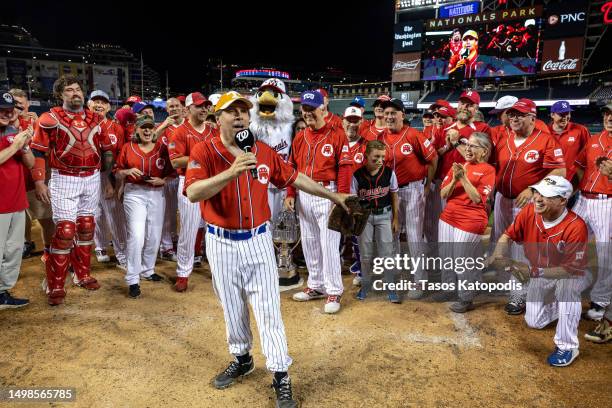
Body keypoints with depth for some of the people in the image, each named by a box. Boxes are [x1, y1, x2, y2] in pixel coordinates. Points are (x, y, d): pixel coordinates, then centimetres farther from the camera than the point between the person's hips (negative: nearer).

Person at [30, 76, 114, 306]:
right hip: (64, 180, -4)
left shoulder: (95, 119, 9)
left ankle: (82, 275, 26)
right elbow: (37, 152, -4)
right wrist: (39, 182, -12)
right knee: (65, 230, -8)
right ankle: (55, 286, 3)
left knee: (86, 227, 11)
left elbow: (107, 149, 14)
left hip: (92, 179, 4)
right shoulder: (50, 118, -3)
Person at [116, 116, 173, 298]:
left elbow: (170, 172, 6)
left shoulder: (162, 148, 3)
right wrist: (128, 171, -13)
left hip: (157, 194, 2)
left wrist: (162, 181, -13)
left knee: (154, 236, 9)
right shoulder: (128, 147, 3)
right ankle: (133, 280, -2)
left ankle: (148, 270, 30)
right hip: (134, 194, -2)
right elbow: (117, 171, 8)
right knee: (136, 236, -12)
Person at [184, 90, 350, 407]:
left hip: (258, 240, 1)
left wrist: (333, 196, 16)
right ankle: (241, 359, 39)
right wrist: (232, 172, -36)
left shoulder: (264, 151, 1)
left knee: (268, 307, 3)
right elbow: (192, 193, -24)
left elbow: (294, 178, 12)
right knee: (232, 307, 16)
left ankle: (280, 375, 14)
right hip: (221, 243, -1)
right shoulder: (204, 151, -10)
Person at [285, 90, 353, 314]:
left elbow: (344, 168, -10)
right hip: (303, 195, 6)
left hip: (327, 194, -6)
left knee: (329, 244, -4)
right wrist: (290, 194, 6)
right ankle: (316, 286, 25)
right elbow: (292, 167, 13)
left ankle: (334, 291, 8)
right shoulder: (299, 137, 11)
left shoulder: (337, 134, -6)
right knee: (309, 243, 12)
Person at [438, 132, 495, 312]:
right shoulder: (457, 166, 11)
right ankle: (449, 289, 34)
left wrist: (464, 178, -17)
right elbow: (443, 194, 5)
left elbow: (477, 198, -15)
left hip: (470, 222, -6)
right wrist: (454, 179, -11)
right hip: (448, 218, 6)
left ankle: (467, 299, 15)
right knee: (446, 257, 15)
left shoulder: (488, 170, -5)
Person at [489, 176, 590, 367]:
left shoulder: (576, 226, -33)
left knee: (565, 283, -41)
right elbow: (507, 236, -8)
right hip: (541, 275, 5)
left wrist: (535, 272, -43)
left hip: (574, 275, -5)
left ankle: (567, 347, -22)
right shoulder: (529, 211, -21)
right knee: (535, 322, 7)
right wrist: (497, 255, -28)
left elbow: (571, 269, -32)